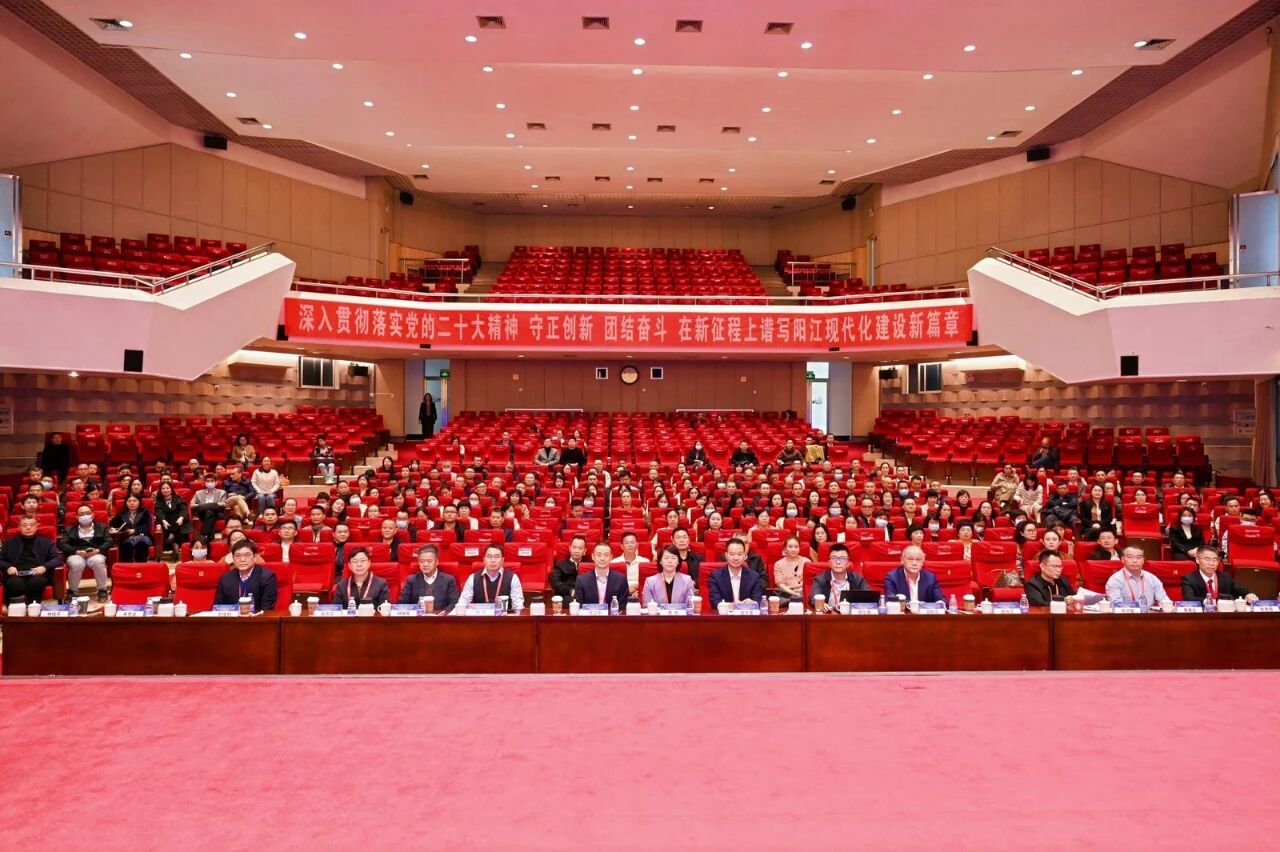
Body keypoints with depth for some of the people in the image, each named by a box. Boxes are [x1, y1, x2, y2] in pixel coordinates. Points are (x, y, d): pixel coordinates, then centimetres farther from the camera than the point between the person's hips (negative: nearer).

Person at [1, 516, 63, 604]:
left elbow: (57, 558, 11)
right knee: (15, 583, -37)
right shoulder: (9, 543, 24)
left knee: (37, 581, -38)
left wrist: (45, 567, -10)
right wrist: (8, 567, -4)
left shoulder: (46, 541, 21)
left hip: (37, 573, 0)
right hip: (17, 574, 1)